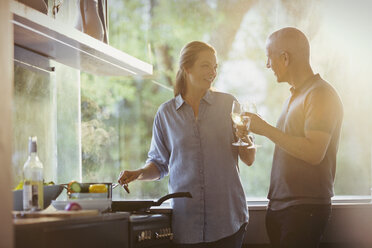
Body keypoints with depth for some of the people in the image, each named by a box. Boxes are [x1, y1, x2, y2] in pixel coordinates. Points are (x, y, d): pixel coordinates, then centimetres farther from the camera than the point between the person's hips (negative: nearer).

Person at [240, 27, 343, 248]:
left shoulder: (321, 95, -11)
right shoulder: (295, 96, 18)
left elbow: (314, 153, -22)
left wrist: (265, 129, -16)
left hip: (305, 208, -9)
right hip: (278, 205, 9)